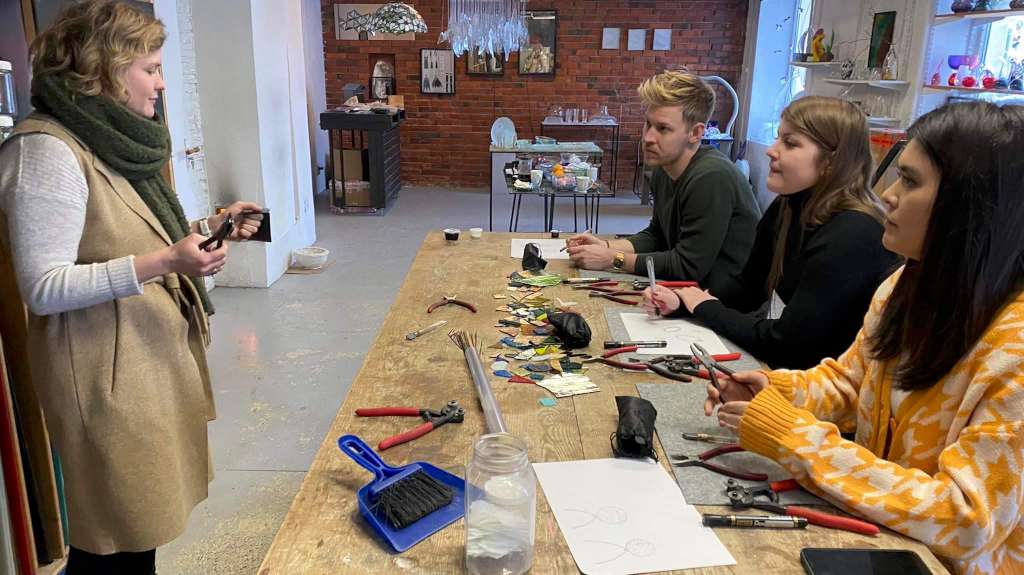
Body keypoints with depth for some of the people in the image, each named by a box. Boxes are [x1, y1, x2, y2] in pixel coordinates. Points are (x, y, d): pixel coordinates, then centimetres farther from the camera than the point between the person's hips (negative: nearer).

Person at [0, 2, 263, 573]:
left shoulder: (109, 138, 11)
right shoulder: (46, 151, -17)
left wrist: (209, 226, 8)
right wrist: (161, 262, -29)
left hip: (152, 356, 9)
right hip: (108, 374, -9)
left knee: (144, 519, 19)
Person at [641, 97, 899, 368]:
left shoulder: (853, 237, -25)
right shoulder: (785, 208, 1)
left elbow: (785, 343, -25)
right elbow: (747, 285, 11)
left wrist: (706, 308, -11)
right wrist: (681, 301, -6)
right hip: (772, 363, 7)